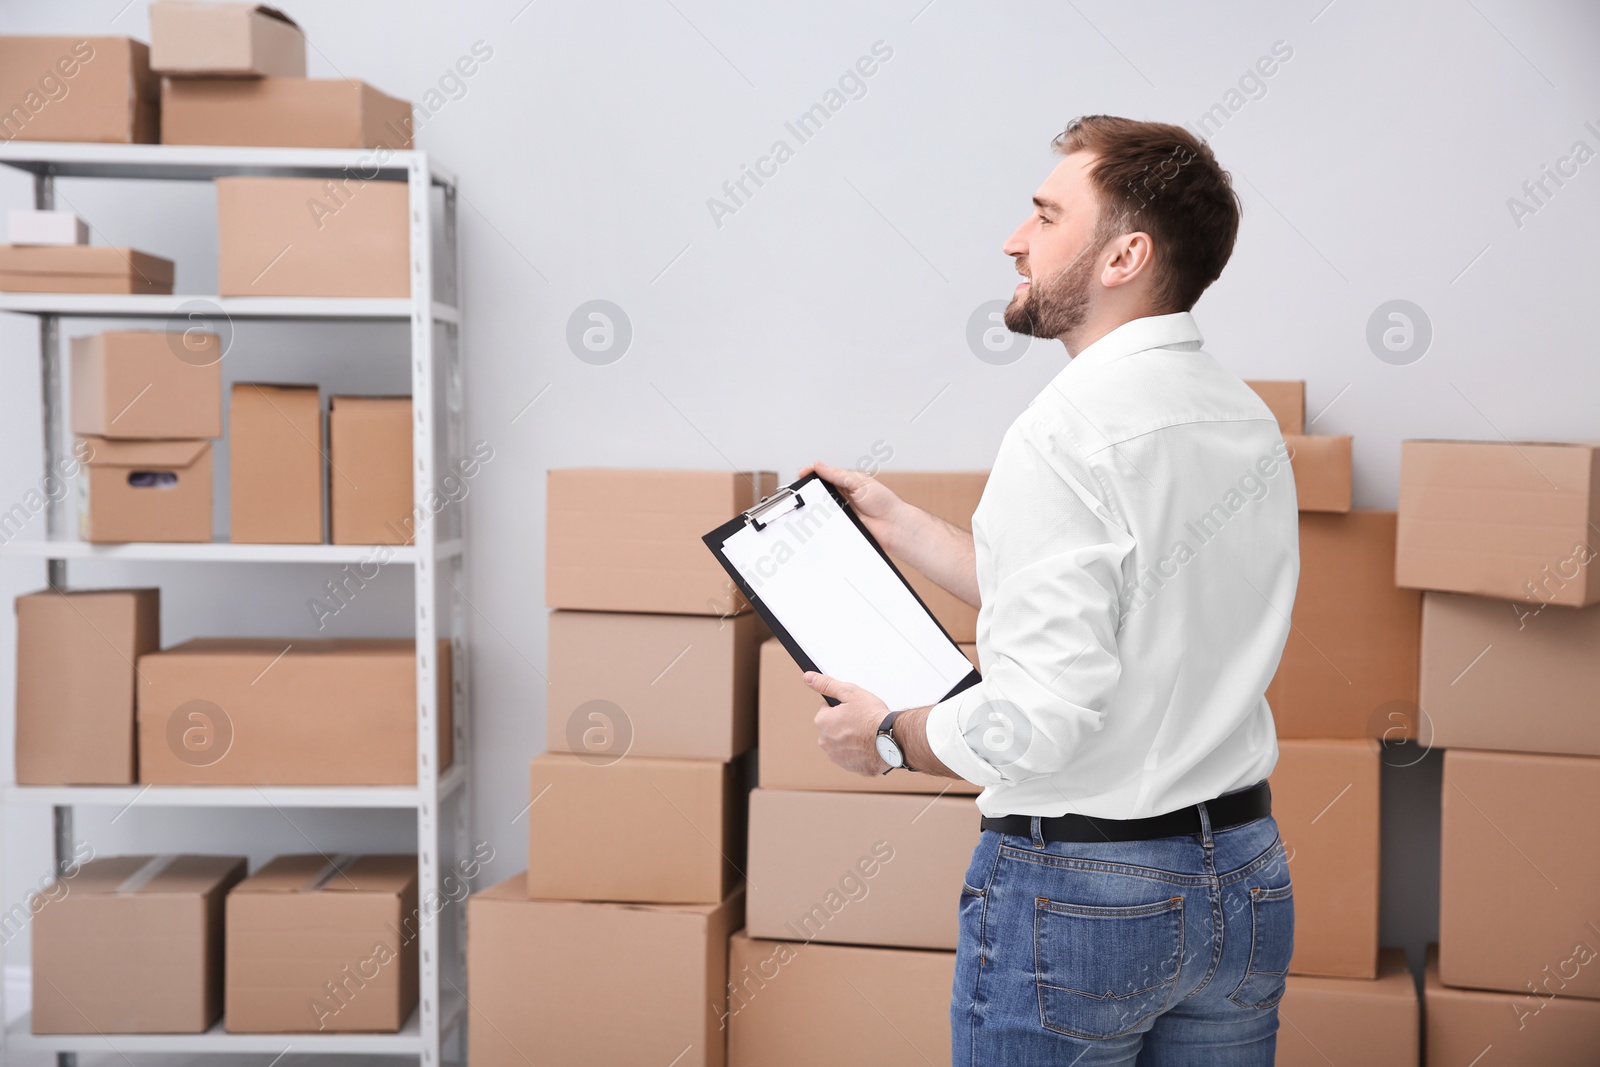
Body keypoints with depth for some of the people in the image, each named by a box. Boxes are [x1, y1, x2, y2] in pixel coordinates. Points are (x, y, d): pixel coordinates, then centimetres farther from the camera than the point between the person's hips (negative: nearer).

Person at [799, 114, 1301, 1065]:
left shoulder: (1067, 432, -20)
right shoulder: (1249, 419, 6)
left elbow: (1036, 720, -25)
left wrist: (890, 736, -6)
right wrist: (895, 520, 19)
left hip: (1080, 892, -8)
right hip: (1248, 879, 8)